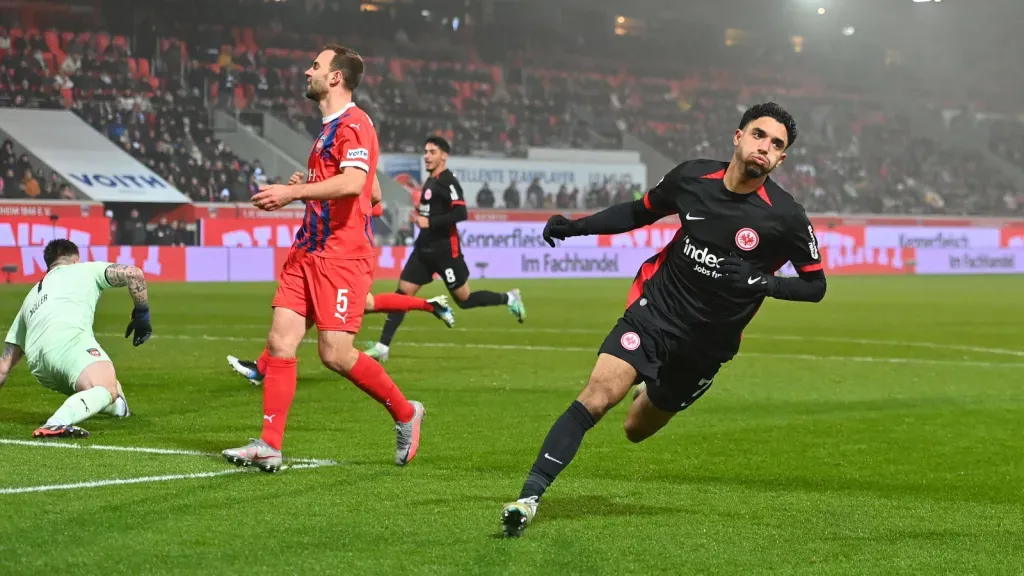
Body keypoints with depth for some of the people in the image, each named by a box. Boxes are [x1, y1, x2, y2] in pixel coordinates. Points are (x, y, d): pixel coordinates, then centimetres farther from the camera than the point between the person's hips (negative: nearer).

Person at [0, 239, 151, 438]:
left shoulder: (32, 296, 39)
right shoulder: (85, 269, 28)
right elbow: (133, 274, 11)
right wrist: (142, 314, 21)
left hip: (38, 366, 6)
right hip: (67, 338, -6)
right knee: (107, 389, -31)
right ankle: (57, 423, -51)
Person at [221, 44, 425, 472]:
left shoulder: (353, 124, -10)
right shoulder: (330, 128, 21)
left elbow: (354, 182, -27)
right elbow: (373, 193, 27)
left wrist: (293, 192, -25)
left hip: (341, 256, -9)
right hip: (307, 252, 9)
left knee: (336, 354, -11)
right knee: (280, 342, -1)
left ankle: (405, 414, 11)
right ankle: (269, 446, -2)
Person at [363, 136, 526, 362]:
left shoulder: (447, 181, -14)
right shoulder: (431, 181, 14)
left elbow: (461, 213, -24)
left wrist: (430, 222, -23)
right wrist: (420, 214, 11)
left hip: (444, 250, -8)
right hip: (424, 248, 8)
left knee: (464, 299, 1)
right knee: (402, 292, -1)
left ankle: (508, 299, 23)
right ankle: (383, 347, -4)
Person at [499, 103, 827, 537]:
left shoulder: (785, 217, -12)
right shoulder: (693, 176, -5)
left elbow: (815, 285, -2)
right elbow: (640, 211, 12)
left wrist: (763, 282, -21)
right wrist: (575, 227, 1)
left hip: (708, 341, 0)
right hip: (655, 309, 0)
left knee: (636, 429, 12)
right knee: (599, 394, -21)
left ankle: (653, 397, 50)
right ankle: (530, 496, -21)